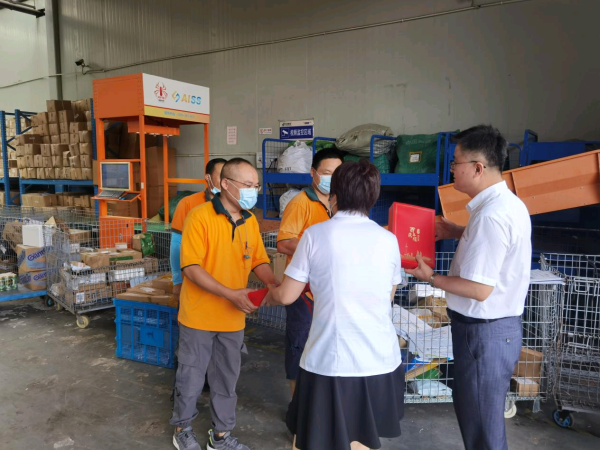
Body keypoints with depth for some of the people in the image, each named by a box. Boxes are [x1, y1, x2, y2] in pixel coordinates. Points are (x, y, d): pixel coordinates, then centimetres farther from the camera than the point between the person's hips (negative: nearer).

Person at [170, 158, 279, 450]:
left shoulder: (250, 220, 2)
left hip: (233, 318, 5)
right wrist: (231, 293, -27)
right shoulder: (200, 216, -16)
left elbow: (259, 262, 7)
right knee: (191, 376, 12)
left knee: (227, 378, 17)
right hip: (199, 316, -5)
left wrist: (277, 286, -12)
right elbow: (191, 267, -20)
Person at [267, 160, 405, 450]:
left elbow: (287, 296, -4)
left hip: (328, 361, -3)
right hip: (379, 361, 3)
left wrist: (269, 295, 18)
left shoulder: (316, 234, -7)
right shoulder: (388, 240, 1)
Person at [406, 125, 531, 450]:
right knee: (472, 410, 26)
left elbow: (479, 289, -26)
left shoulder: (490, 215, -27)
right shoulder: (507, 203, 5)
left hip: (484, 331, -10)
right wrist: (458, 233, 9)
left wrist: (431, 278, -13)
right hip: (499, 325, 10)